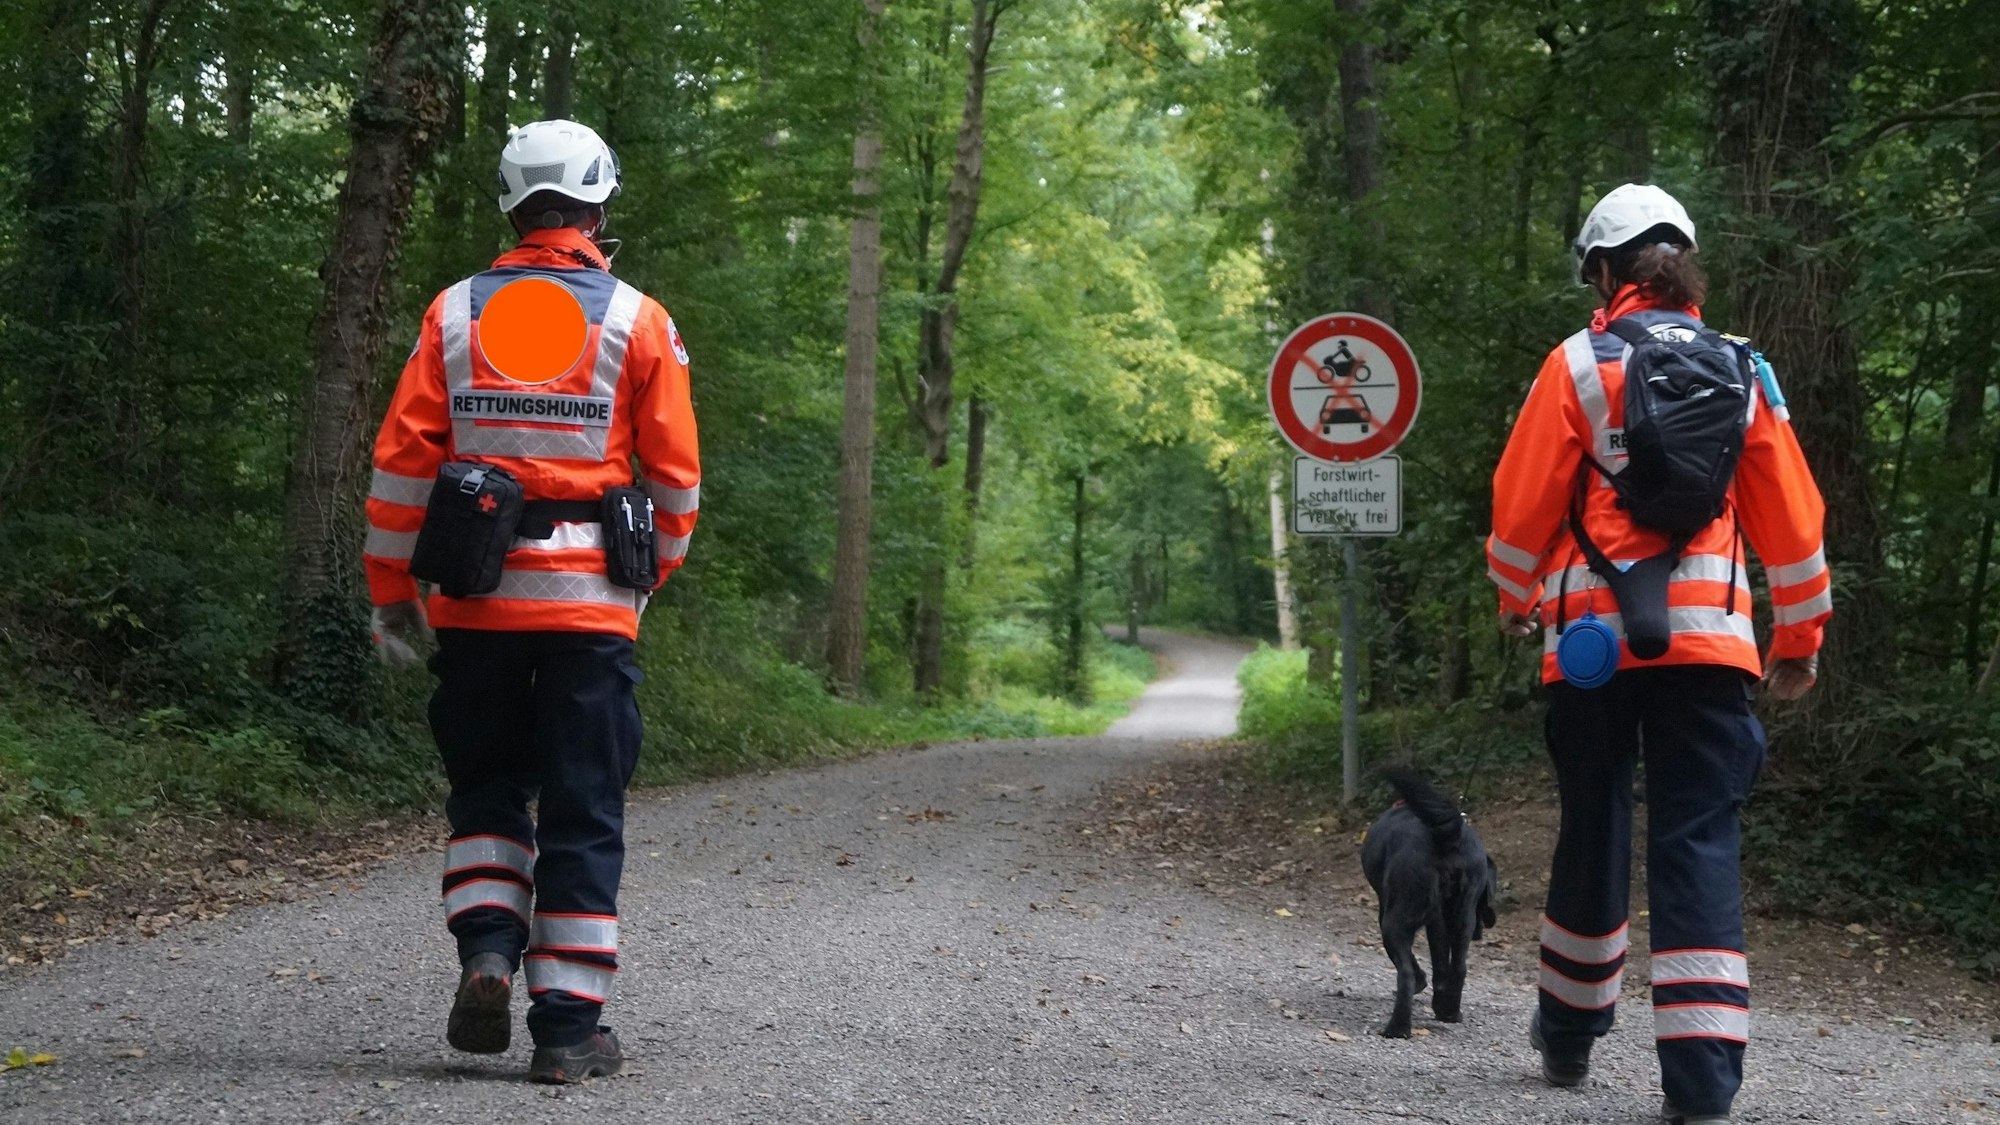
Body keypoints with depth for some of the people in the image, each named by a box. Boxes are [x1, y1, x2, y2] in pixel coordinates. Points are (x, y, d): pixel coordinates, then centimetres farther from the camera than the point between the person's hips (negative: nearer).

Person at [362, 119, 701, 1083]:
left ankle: (486, 952, 0)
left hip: (475, 601, 2)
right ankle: (568, 1025, 5)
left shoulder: (454, 315, 3)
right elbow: (674, 473, 1)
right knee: (582, 814, 4)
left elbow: (402, 460, 1)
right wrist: (651, 576, 17)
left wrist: (391, 589, 9)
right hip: (590, 603, -2)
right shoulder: (637, 321, -2)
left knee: (485, 787, 19)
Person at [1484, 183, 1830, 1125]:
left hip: (1593, 633, -1)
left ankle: (1570, 1030, 29)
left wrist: (1515, 599, 19)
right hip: (1707, 639, 1)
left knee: (1592, 828, 15)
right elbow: (1791, 516, 11)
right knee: (1699, 843, -2)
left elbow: (1524, 501, 0)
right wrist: (1800, 641, 22)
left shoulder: (1578, 365, 0)